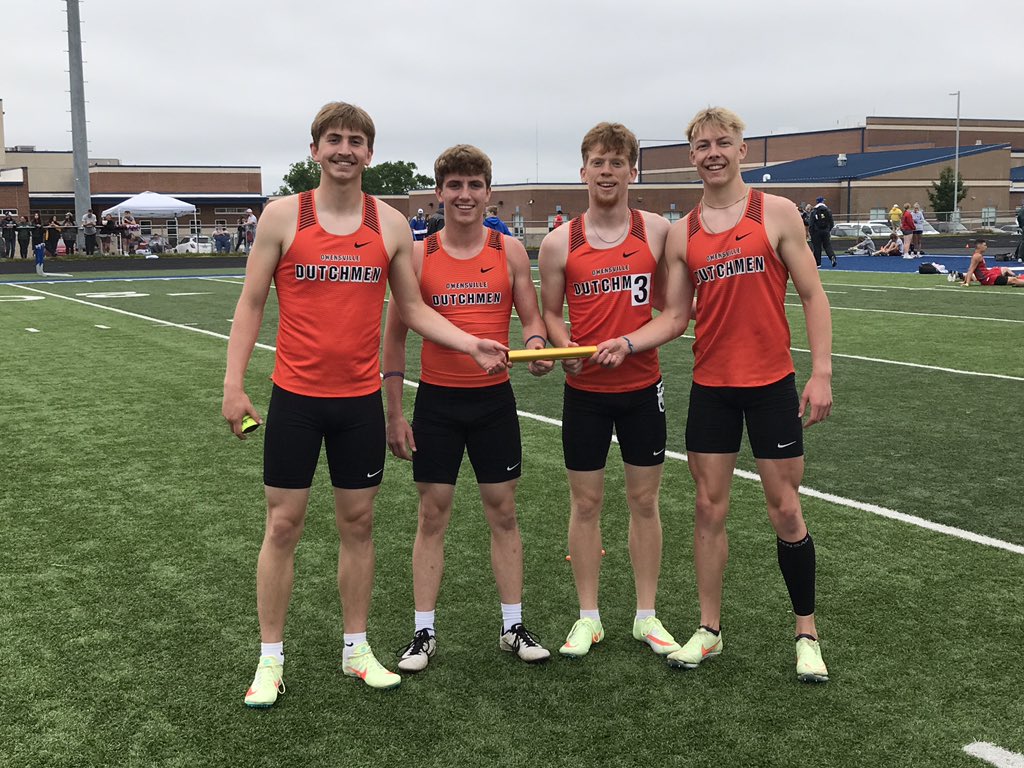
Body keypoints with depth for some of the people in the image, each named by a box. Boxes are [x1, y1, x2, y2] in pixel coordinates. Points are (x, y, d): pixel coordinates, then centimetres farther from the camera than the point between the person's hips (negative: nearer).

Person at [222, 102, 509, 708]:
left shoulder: (390, 224, 3)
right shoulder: (284, 215, -3)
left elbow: (412, 307, 9)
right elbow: (252, 303, 1)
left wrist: (471, 344, -5)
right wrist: (234, 384, -6)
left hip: (361, 398, 2)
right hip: (295, 397, -2)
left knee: (358, 523, 10)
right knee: (283, 525, 4)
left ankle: (357, 649, 25)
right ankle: (271, 660, 16)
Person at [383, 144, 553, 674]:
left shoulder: (510, 252, 1)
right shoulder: (419, 256, -2)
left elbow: (531, 318, 6)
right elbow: (395, 337, 2)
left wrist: (536, 344, -19)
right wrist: (394, 412, -2)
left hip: (494, 397, 1)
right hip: (436, 400, -1)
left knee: (503, 513, 8)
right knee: (432, 515, 4)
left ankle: (513, 627, 20)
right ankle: (424, 633, 14)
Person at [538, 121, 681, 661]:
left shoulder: (656, 230, 0)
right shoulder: (560, 242, -2)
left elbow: (669, 302, 10)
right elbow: (549, 312, 5)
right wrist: (565, 346, -13)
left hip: (642, 386, 1)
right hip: (585, 389, 0)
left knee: (644, 500, 9)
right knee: (586, 503, 7)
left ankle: (647, 616, 23)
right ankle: (588, 617, 21)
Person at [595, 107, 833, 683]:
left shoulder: (776, 213, -3)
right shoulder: (683, 233, 5)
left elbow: (813, 296, -3)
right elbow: (675, 316, 7)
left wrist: (822, 372, -11)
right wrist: (628, 343, -10)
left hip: (772, 383, -3)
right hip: (710, 386, 3)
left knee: (786, 510, 4)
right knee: (710, 509, 7)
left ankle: (807, 632, 20)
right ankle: (709, 630, 20)